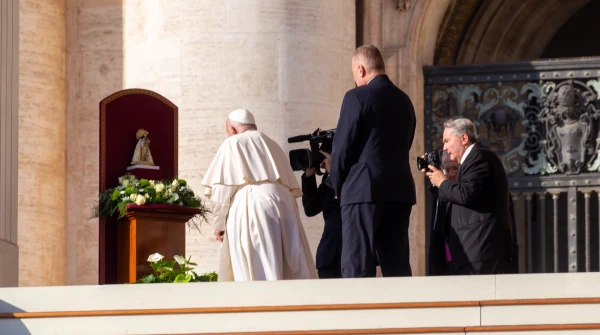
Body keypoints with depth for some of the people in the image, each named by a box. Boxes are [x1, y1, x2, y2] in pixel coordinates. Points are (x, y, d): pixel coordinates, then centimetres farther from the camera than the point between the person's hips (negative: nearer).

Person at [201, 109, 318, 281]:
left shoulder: (232, 144, 9)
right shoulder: (273, 146, 27)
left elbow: (222, 187, 1)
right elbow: (293, 188, 22)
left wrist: (219, 222, 6)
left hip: (252, 206, -6)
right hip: (283, 205, 6)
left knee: (255, 272, -11)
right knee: (291, 272, 2)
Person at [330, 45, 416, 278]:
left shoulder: (357, 97, -7)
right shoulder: (404, 100, 14)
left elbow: (342, 147, -7)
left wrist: (338, 187, 8)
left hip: (364, 189, -7)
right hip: (400, 190, 7)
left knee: (357, 267, -6)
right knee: (397, 266, 7)